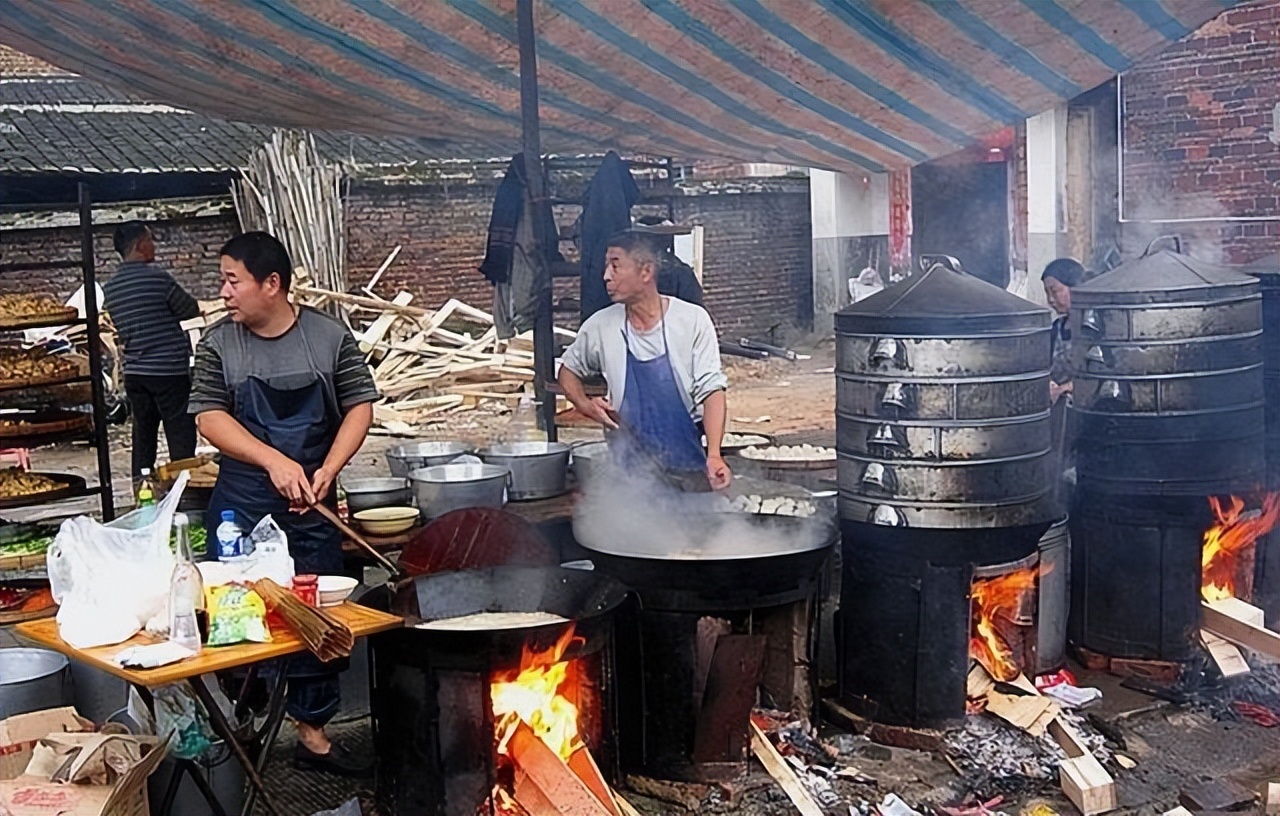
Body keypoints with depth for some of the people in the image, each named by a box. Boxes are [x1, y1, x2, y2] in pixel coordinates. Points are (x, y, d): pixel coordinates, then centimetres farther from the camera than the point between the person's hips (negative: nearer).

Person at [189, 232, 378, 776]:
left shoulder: (329, 337, -2)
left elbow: (360, 406, 0)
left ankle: (312, 733, 19)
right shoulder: (219, 344, -1)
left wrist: (327, 471, -13)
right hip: (242, 508, 0)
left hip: (312, 507, 1)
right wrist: (274, 461, -19)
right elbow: (209, 416, -7)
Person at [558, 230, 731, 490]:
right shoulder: (600, 326, 2)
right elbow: (568, 369, 20)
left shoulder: (692, 320, -5)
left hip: (687, 468, -2)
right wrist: (585, 405, -1)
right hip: (630, 467, 2)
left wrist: (714, 456, -22)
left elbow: (711, 389, -8)